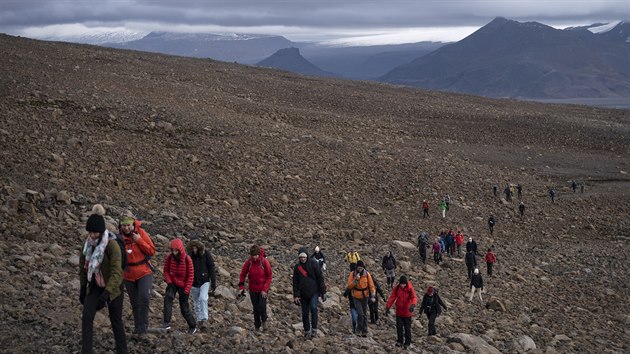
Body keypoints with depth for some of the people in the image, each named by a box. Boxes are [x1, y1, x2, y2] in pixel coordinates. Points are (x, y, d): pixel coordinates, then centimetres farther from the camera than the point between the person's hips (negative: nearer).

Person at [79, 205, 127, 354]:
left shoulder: (112, 245, -25)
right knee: (86, 317, -10)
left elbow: (116, 272, -30)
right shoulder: (87, 243, -6)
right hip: (95, 286, 5)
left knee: (116, 321, 6)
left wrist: (107, 292, -39)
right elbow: (83, 266, 6)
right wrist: (82, 288, 8)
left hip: (112, 287, -4)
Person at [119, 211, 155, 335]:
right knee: (135, 303, 11)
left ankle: (143, 324, -12)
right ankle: (137, 326, 26)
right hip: (129, 274, 2)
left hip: (144, 272, -2)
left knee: (145, 297, -23)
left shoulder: (141, 232, -9)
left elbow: (152, 251, -9)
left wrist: (139, 240, -19)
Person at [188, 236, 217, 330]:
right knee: (196, 303, 10)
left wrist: (213, 282, -5)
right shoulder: (189, 255, -2)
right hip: (194, 283, 3)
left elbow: (212, 268, -4)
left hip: (204, 281, -3)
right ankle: (199, 320, 21)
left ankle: (205, 319, -17)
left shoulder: (206, 254, -7)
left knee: (203, 298, -20)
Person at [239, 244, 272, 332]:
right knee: (255, 308, 7)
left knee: (262, 306, -14)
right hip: (253, 289, 2)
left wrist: (265, 289, -11)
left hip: (263, 289, -2)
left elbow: (269, 277, -6)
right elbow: (243, 274, 3)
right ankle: (257, 326, 21)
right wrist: (241, 287, -6)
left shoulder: (264, 262, -13)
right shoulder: (249, 262, -8)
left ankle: (264, 321, 15)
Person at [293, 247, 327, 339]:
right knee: (305, 313, 4)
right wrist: (296, 295, 1)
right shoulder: (297, 267, 4)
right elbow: (295, 282, 7)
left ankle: (314, 329, -16)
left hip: (314, 291, -3)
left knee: (313, 307, -22)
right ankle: (307, 331, 16)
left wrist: (323, 291, -4)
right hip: (303, 293, 3)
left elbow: (320, 277, -2)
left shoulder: (313, 263, -3)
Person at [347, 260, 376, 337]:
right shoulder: (352, 274, -11)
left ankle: (364, 331, 19)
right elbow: (349, 286, -14)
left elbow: (371, 286, -6)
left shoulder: (367, 274, -8)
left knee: (364, 314, 9)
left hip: (365, 297, 2)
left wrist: (373, 296, -17)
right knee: (360, 314, -14)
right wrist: (356, 279, -27)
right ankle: (359, 329, 6)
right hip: (356, 297, -2)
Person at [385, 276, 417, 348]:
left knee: (407, 328, 8)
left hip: (407, 312, -2)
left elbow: (414, 297, -26)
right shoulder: (397, 288, -6)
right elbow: (392, 298, -3)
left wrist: (413, 305, -46)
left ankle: (407, 342, 20)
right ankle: (399, 341, 12)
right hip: (399, 312, 2)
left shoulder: (410, 289, -14)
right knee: (399, 327, 1)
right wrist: (387, 307, -9)